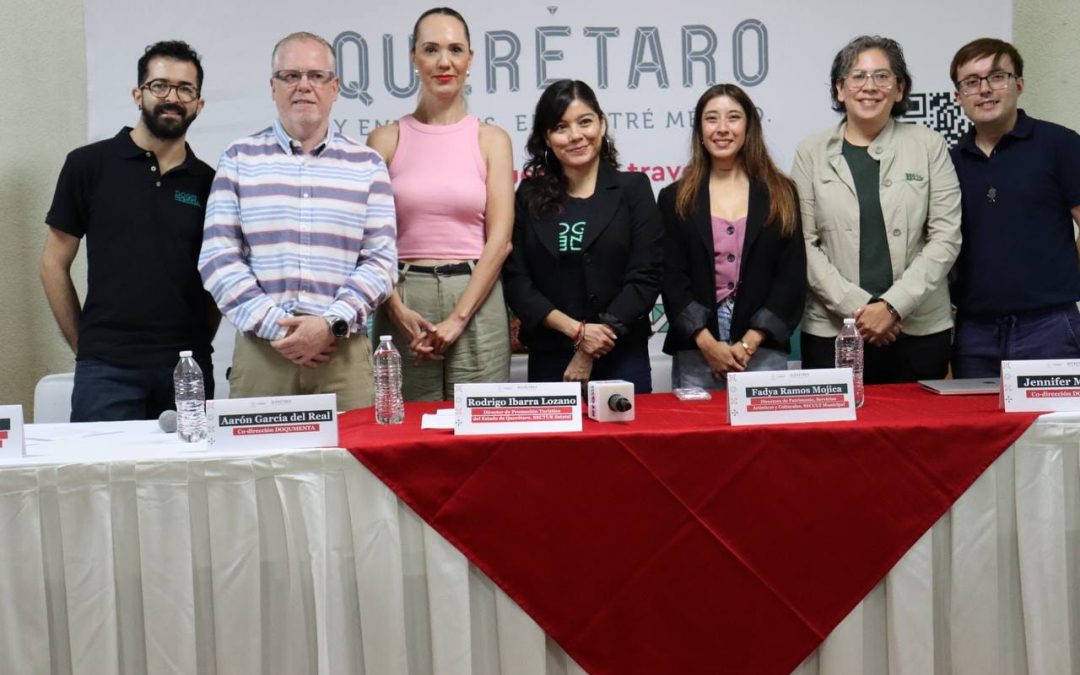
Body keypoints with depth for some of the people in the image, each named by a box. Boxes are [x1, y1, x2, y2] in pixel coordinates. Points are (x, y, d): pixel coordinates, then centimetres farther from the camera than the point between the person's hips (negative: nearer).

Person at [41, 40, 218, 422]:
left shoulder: (208, 183, 9)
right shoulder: (89, 165, 2)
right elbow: (54, 265, 5)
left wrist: (195, 348, 5)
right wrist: (85, 346, 3)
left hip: (188, 370, 2)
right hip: (107, 372, -2)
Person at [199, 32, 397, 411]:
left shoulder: (367, 166, 9)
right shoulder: (238, 160, 8)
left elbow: (381, 261, 2)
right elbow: (217, 258, 1)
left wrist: (331, 323, -11)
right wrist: (274, 324, -9)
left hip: (344, 352, 0)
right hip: (259, 349, 0)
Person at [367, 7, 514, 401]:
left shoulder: (491, 140, 5)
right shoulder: (386, 140, 5)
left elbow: (500, 239, -2)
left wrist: (458, 317, -10)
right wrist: (397, 310, -11)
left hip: (476, 299, 0)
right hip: (403, 299, 0)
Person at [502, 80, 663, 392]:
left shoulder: (632, 188, 2)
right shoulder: (529, 196, 6)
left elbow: (645, 277, -5)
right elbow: (515, 280, 0)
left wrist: (591, 352, -11)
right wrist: (577, 330, -13)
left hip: (622, 357, -1)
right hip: (549, 359, 1)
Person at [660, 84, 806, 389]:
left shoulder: (781, 194, 8)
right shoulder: (675, 199, 7)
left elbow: (792, 276, 2)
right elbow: (671, 278, 0)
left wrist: (749, 343, -8)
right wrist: (708, 344, -11)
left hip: (763, 351, 0)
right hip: (694, 354, 0)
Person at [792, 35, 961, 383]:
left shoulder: (929, 146, 5)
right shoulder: (811, 152, 5)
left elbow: (945, 238, 0)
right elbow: (804, 244, 0)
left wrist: (892, 305, -10)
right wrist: (856, 307, -10)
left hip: (920, 330, 1)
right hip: (831, 331, 0)